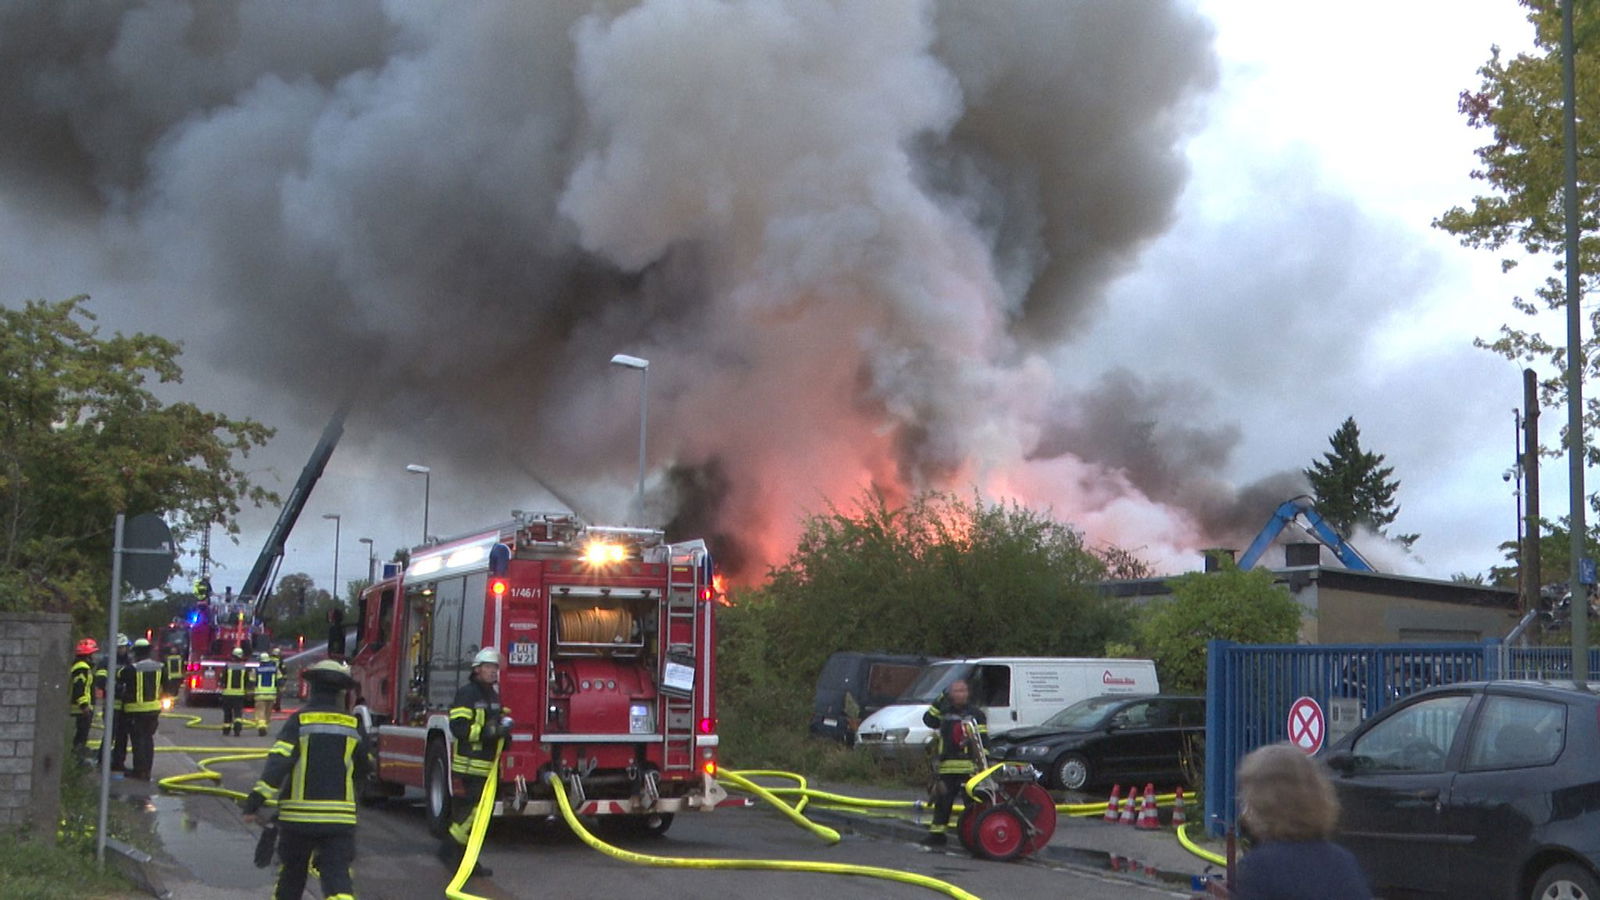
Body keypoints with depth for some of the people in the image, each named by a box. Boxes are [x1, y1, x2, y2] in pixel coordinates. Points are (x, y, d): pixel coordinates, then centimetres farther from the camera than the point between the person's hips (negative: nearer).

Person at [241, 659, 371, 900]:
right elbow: (365, 769, 17)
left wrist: (256, 799, -17)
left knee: (291, 874, 17)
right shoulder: (354, 726, 5)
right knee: (337, 877, -4)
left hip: (298, 815, -1)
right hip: (340, 817, 1)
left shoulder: (299, 721, -4)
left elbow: (278, 761, -16)